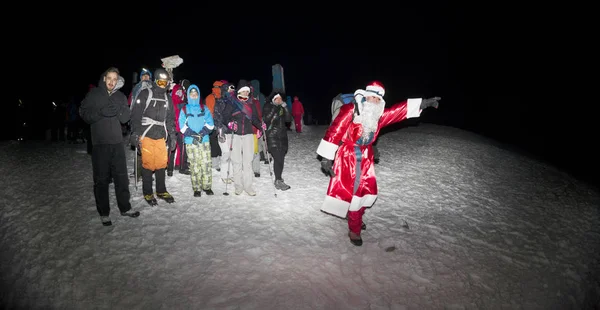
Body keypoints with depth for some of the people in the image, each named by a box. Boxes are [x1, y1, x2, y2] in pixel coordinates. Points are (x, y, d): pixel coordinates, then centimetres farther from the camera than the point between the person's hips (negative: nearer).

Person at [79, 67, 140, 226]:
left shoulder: (121, 96, 11)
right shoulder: (93, 94, 4)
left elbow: (125, 118, 3)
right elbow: (84, 113, -3)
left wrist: (117, 110, -17)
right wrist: (101, 112, -20)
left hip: (117, 142, 3)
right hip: (99, 143, -3)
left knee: (122, 176, 8)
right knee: (101, 179, 2)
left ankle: (125, 208, 22)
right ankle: (104, 213, 13)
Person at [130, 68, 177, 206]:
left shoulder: (167, 98, 15)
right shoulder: (145, 94, -1)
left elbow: (170, 119, 18)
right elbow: (136, 115, -6)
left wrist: (172, 136, 13)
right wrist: (135, 134, -13)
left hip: (161, 136, 4)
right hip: (147, 135, -4)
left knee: (162, 164, 6)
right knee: (148, 164, -2)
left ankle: (161, 191, 20)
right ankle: (147, 193, 11)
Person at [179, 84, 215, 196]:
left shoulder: (204, 108, 13)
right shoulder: (184, 110, 9)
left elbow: (210, 123, 4)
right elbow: (182, 126, 0)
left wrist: (202, 133, -11)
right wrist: (192, 134, -14)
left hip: (205, 141, 1)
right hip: (190, 142, -1)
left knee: (207, 164, -2)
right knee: (194, 166, 0)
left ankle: (207, 186, 10)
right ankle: (196, 188, 8)